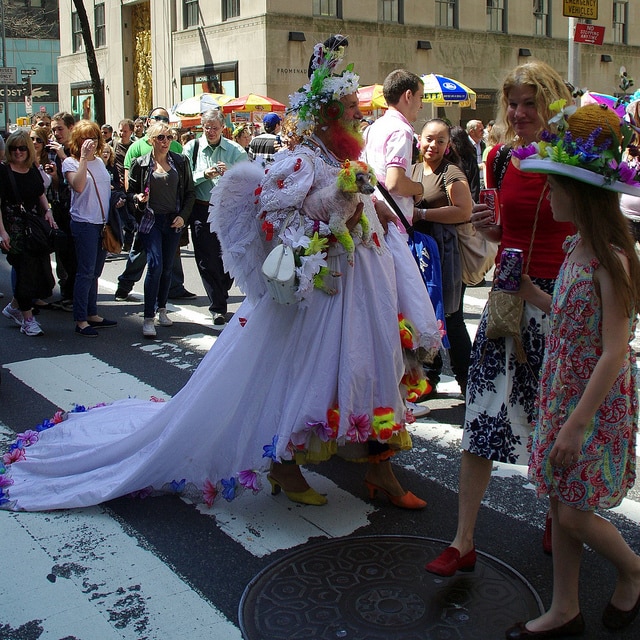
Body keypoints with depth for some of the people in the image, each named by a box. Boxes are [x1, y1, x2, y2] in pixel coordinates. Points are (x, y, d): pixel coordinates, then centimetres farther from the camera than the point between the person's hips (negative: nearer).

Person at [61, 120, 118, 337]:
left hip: (103, 222, 7)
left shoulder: (99, 161, 15)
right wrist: (83, 158, -23)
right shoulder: (70, 162, -5)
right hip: (84, 223, -7)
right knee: (86, 272, -7)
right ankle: (80, 320, -1)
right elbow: (78, 186, -23)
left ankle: (92, 314, 20)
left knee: (95, 272, 12)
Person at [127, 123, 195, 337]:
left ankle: (161, 309, 25)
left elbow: (190, 192, 8)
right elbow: (131, 191, 8)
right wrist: (138, 198, -15)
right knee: (155, 265, -14)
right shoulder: (140, 164, 0)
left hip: (174, 221, 3)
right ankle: (148, 318, -10)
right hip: (151, 220, -3)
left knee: (167, 267, 8)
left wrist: (183, 216, -4)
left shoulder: (180, 162, 5)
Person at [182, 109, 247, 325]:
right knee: (206, 261, 1)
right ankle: (218, 307, 12)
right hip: (201, 210, 0)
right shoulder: (192, 148, 4)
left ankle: (219, 299, 25)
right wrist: (205, 175, -15)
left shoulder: (236, 151, 4)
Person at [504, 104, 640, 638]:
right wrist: (532, 295, 9)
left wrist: (577, 423, -24)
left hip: (597, 401, -8)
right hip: (564, 393, 8)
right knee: (560, 503, 14)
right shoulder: (577, 246, 4)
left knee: (574, 513, 2)